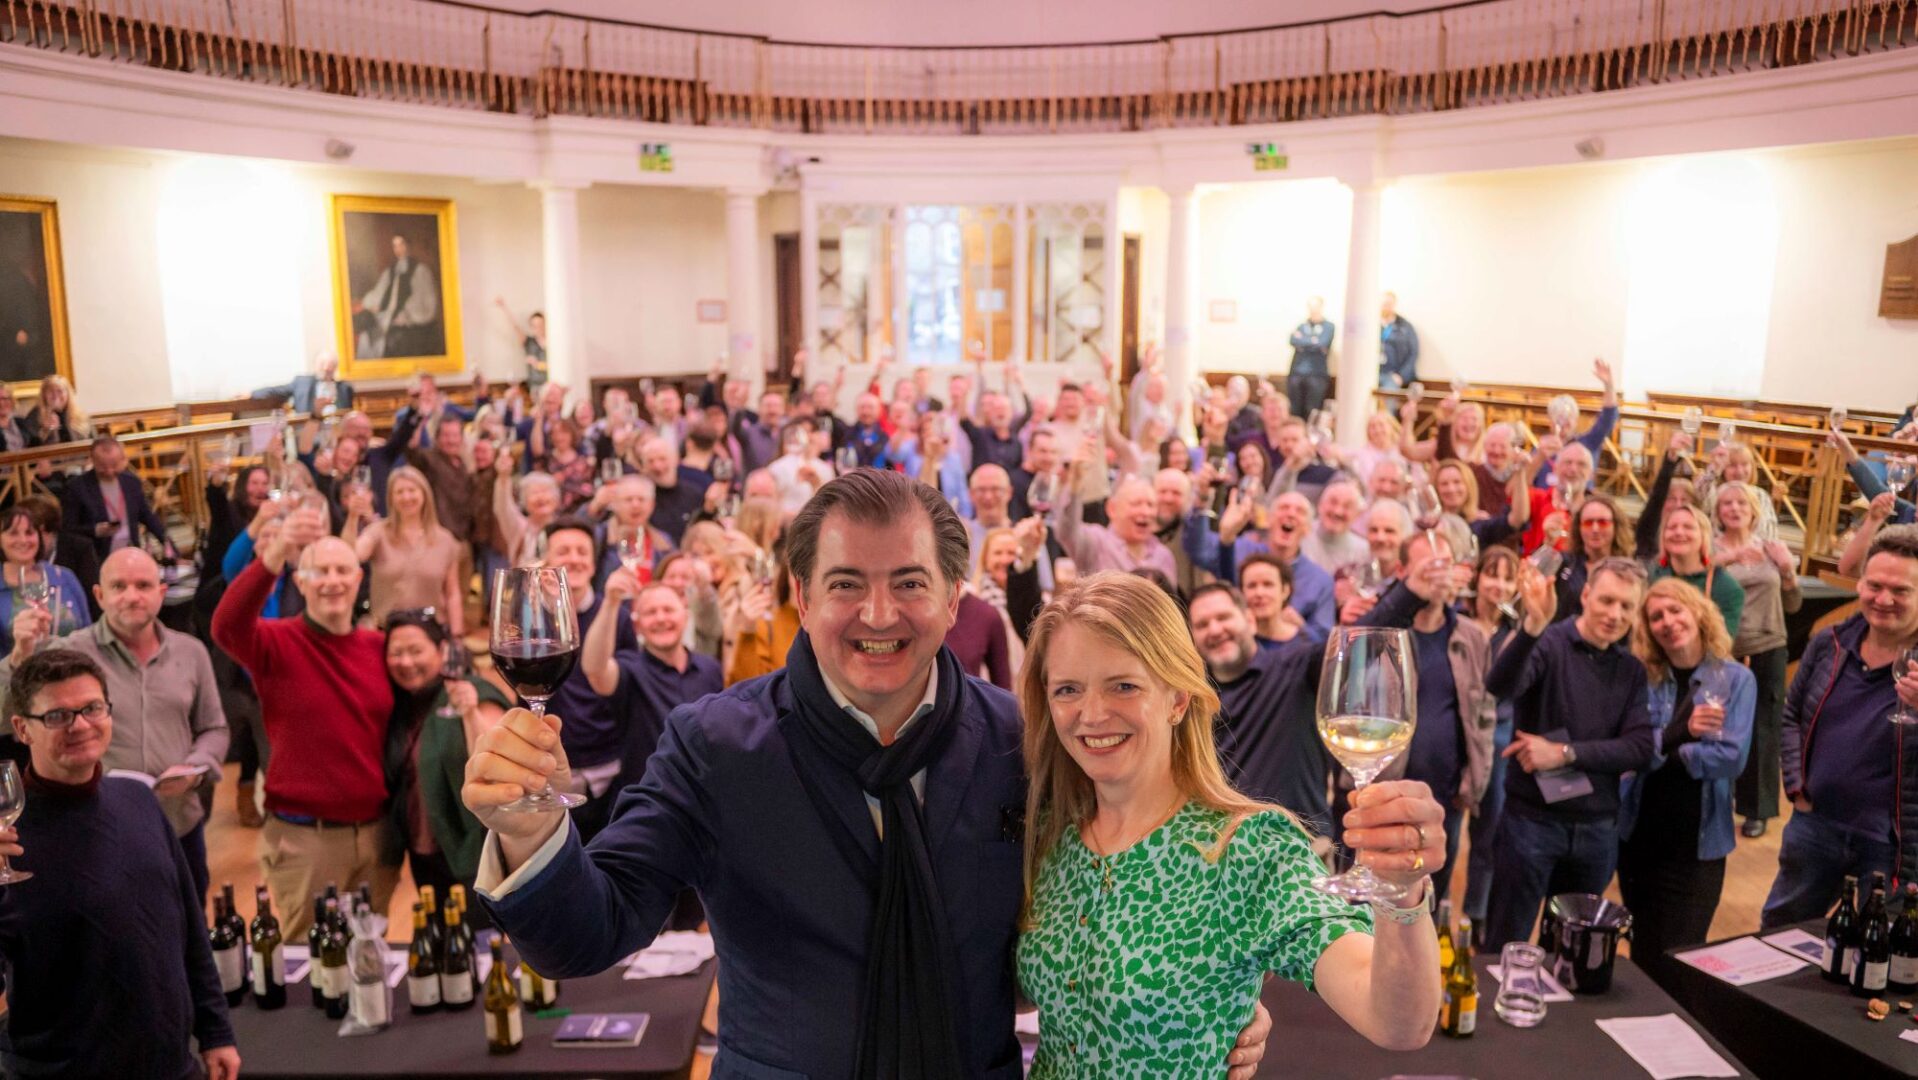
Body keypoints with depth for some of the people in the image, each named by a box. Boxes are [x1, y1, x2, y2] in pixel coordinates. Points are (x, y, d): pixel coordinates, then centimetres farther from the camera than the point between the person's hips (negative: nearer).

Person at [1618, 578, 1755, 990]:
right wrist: (1680, 732, -25)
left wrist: (1660, 750, -13)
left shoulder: (1736, 679, -5)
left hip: (1699, 840, -2)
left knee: (1676, 964, 1)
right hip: (1638, 833, 2)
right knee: (1643, 951, 18)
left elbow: (1732, 756, -16)